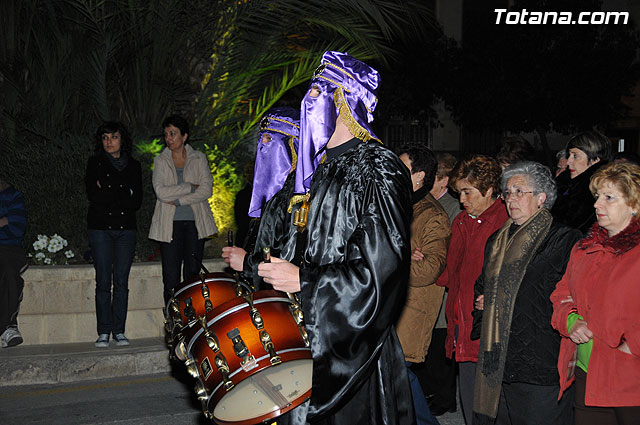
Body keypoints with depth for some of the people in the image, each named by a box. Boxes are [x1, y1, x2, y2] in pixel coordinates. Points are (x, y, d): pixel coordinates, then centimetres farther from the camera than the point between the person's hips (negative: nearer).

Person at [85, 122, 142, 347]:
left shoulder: (133, 166, 12)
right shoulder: (95, 163, 8)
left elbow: (137, 201, 3)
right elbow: (93, 195, -5)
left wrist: (108, 194, -4)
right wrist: (124, 193, -4)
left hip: (125, 228, 2)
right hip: (100, 227, -1)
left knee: (122, 282, 0)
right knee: (103, 282, -4)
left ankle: (119, 331, 6)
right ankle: (103, 332, 2)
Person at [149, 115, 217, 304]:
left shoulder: (198, 158, 7)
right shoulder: (161, 160, 6)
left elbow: (206, 190, -5)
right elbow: (161, 191, -9)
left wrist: (178, 200, -11)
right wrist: (190, 187, -11)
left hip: (194, 223, 1)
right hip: (170, 225, -1)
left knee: (193, 276, 3)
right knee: (171, 280, -4)